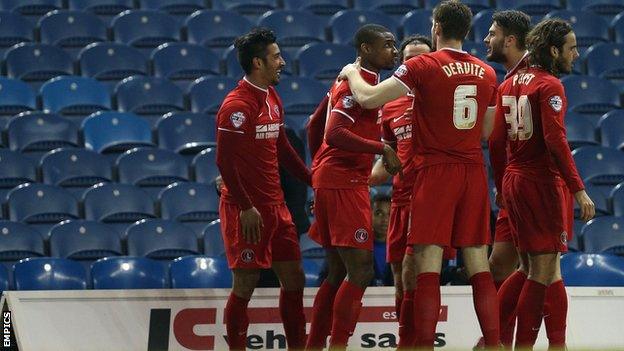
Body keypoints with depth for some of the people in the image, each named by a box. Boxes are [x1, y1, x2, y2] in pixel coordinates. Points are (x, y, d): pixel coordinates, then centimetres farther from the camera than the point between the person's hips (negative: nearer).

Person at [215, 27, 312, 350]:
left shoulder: (272, 99, 13)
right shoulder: (237, 105, -15)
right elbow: (224, 161, -18)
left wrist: (313, 181, 21)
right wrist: (245, 207, -20)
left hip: (275, 205, 9)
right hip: (246, 210, -9)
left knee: (294, 279, 8)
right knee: (245, 285, -4)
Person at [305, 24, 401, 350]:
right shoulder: (360, 81, -13)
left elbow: (316, 125, 26)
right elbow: (335, 134, -24)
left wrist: (319, 169, 31)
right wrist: (382, 149, -26)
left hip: (329, 181, 10)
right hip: (344, 182, -10)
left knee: (339, 272, 14)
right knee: (360, 271, -11)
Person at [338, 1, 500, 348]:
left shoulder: (422, 66, -8)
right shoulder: (488, 73, 9)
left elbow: (368, 98, -9)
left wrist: (352, 73, 10)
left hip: (436, 172, -5)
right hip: (475, 173, 5)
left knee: (428, 267, -6)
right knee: (479, 265, 7)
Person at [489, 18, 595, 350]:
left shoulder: (509, 84, 13)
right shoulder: (549, 85, -12)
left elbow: (496, 140, 14)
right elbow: (555, 140, -20)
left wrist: (500, 186, 21)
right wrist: (579, 189, -21)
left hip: (513, 182, 9)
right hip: (543, 183, -9)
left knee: (549, 266, 15)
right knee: (542, 269, -5)